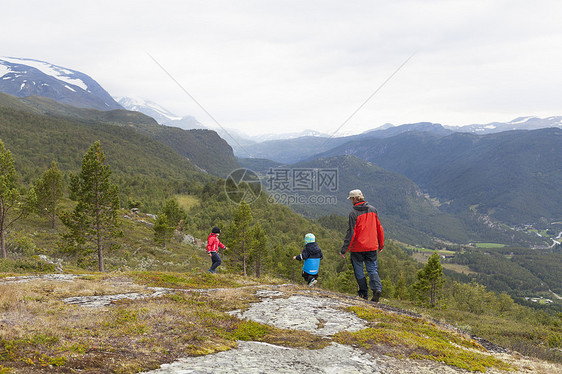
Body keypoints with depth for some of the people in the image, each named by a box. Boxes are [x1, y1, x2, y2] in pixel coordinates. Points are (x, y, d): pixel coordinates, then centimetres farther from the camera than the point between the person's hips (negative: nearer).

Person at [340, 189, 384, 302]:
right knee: (372, 269, 10)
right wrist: (381, 245, 20)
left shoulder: (354, 213, -13)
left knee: (359, 270, 9)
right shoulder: (372, 210, 5)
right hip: (372, 246, 5)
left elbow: (351, 233, -16)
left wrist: (344, 249, -11)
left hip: (358, 247, -4)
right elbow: (379, 228, 10)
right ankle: (377, 288, -12)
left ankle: (364, 293, 10)